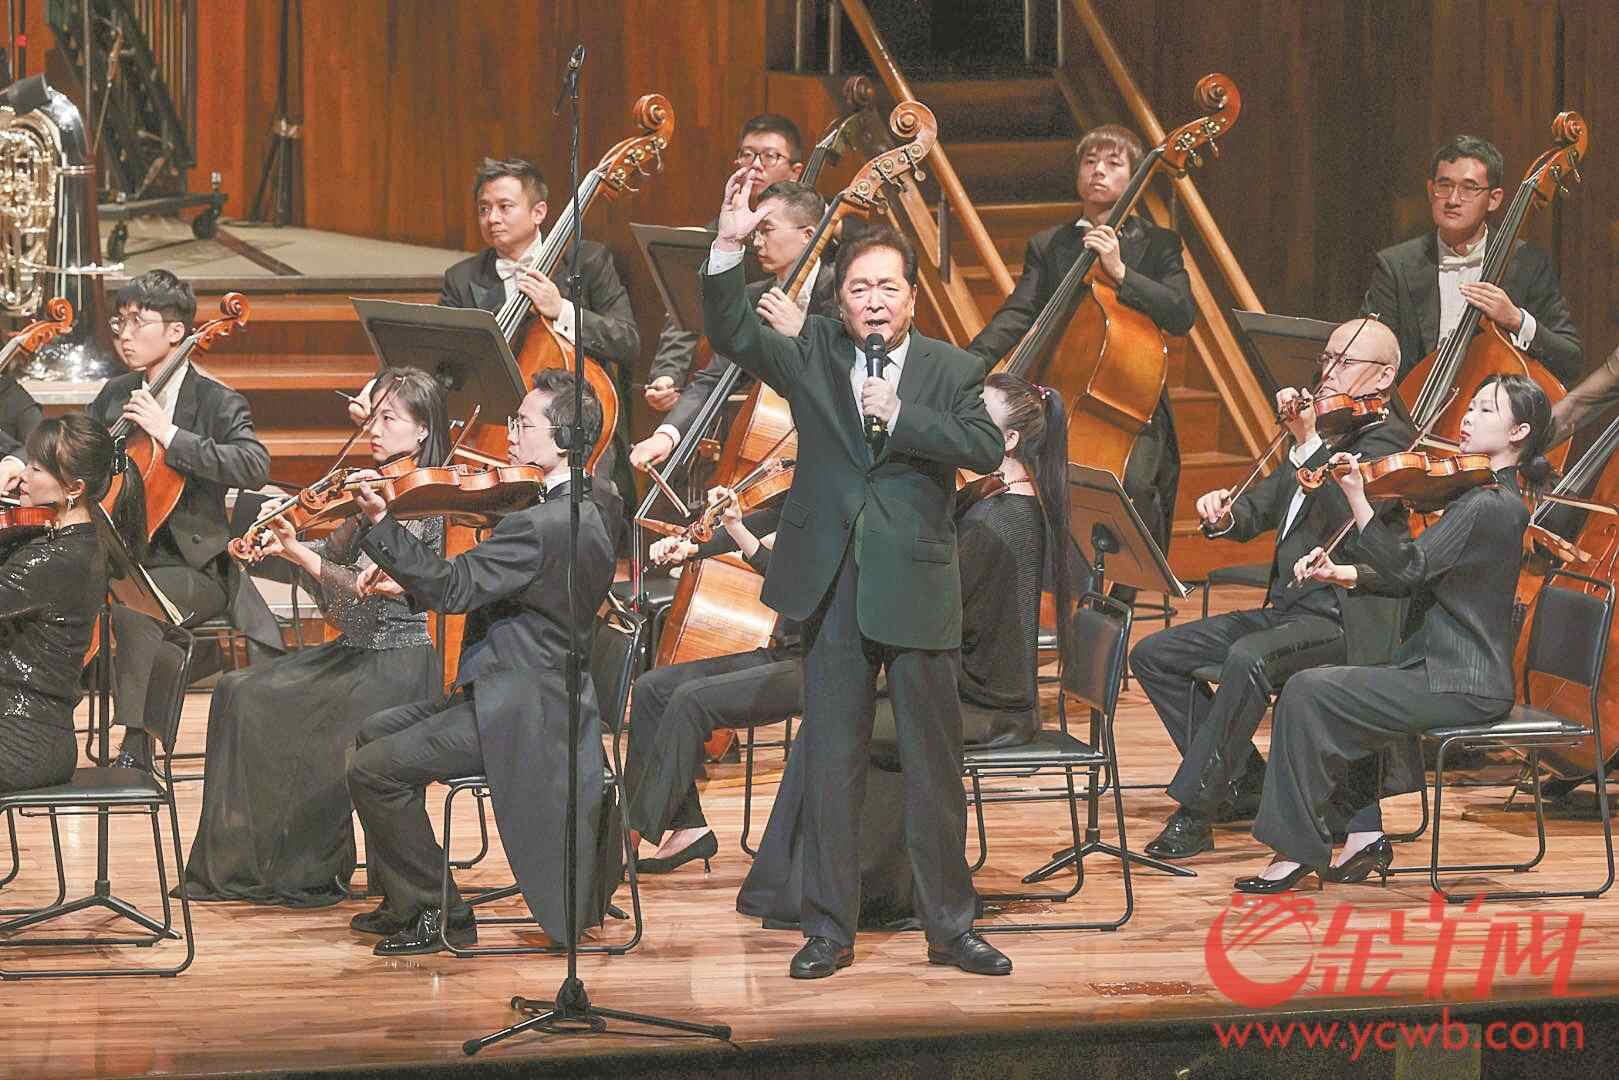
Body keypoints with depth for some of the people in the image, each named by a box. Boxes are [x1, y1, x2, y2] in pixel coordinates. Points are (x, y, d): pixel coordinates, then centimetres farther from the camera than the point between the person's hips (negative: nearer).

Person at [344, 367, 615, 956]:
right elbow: (482, 591, 15)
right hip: (515, 691, 11)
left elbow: (454, 587, -28)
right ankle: (403, 902, 24)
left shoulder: (549, 525, -24)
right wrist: (411, 582, 5)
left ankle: (437, 913, -2)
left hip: (521, 712, -11)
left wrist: (381, 523, -31)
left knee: (373, 769, -13)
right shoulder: (571, 513, 10)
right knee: (375, 732, 21)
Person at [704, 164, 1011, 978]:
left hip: (916, 589, -1)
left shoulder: (951, 371, 4)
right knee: (830, 763, 4)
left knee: (934, 763, 4)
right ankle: (829, 930, 9)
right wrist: (730, 246, -19)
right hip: (832, 589, 1)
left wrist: (900, 415, -18)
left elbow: (986, 449, -10)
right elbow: (732, 335, -6)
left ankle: (950, 926, 12)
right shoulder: (815, 356, 7)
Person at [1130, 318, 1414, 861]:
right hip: (1286, 610, 10)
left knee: (1248, 658, -37)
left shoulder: (1389, 439, -8)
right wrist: (1225, 513, -6)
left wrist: (1309, 442, -34)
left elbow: (1345, 515, -26)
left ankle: (1194, 810, -28)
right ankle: (1244, 783, 6)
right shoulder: (1325, 430, 17)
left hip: (1344, 622, -10)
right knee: (1153, 654, 2)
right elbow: (1256, 514, 16)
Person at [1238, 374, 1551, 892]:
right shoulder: (1489, 497, 15)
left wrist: (1357, 498, -30)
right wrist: (1339, 573, 0)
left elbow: (1408, 568, -24)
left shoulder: (1491, 507, -17)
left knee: (1308, 693, -15)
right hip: (1446, 668, 10)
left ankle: (1297, 848, -8)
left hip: (1463, 685, -10)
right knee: (1333, 689, 16)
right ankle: (1363, 832, 11)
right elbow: (1414, 576, 14)